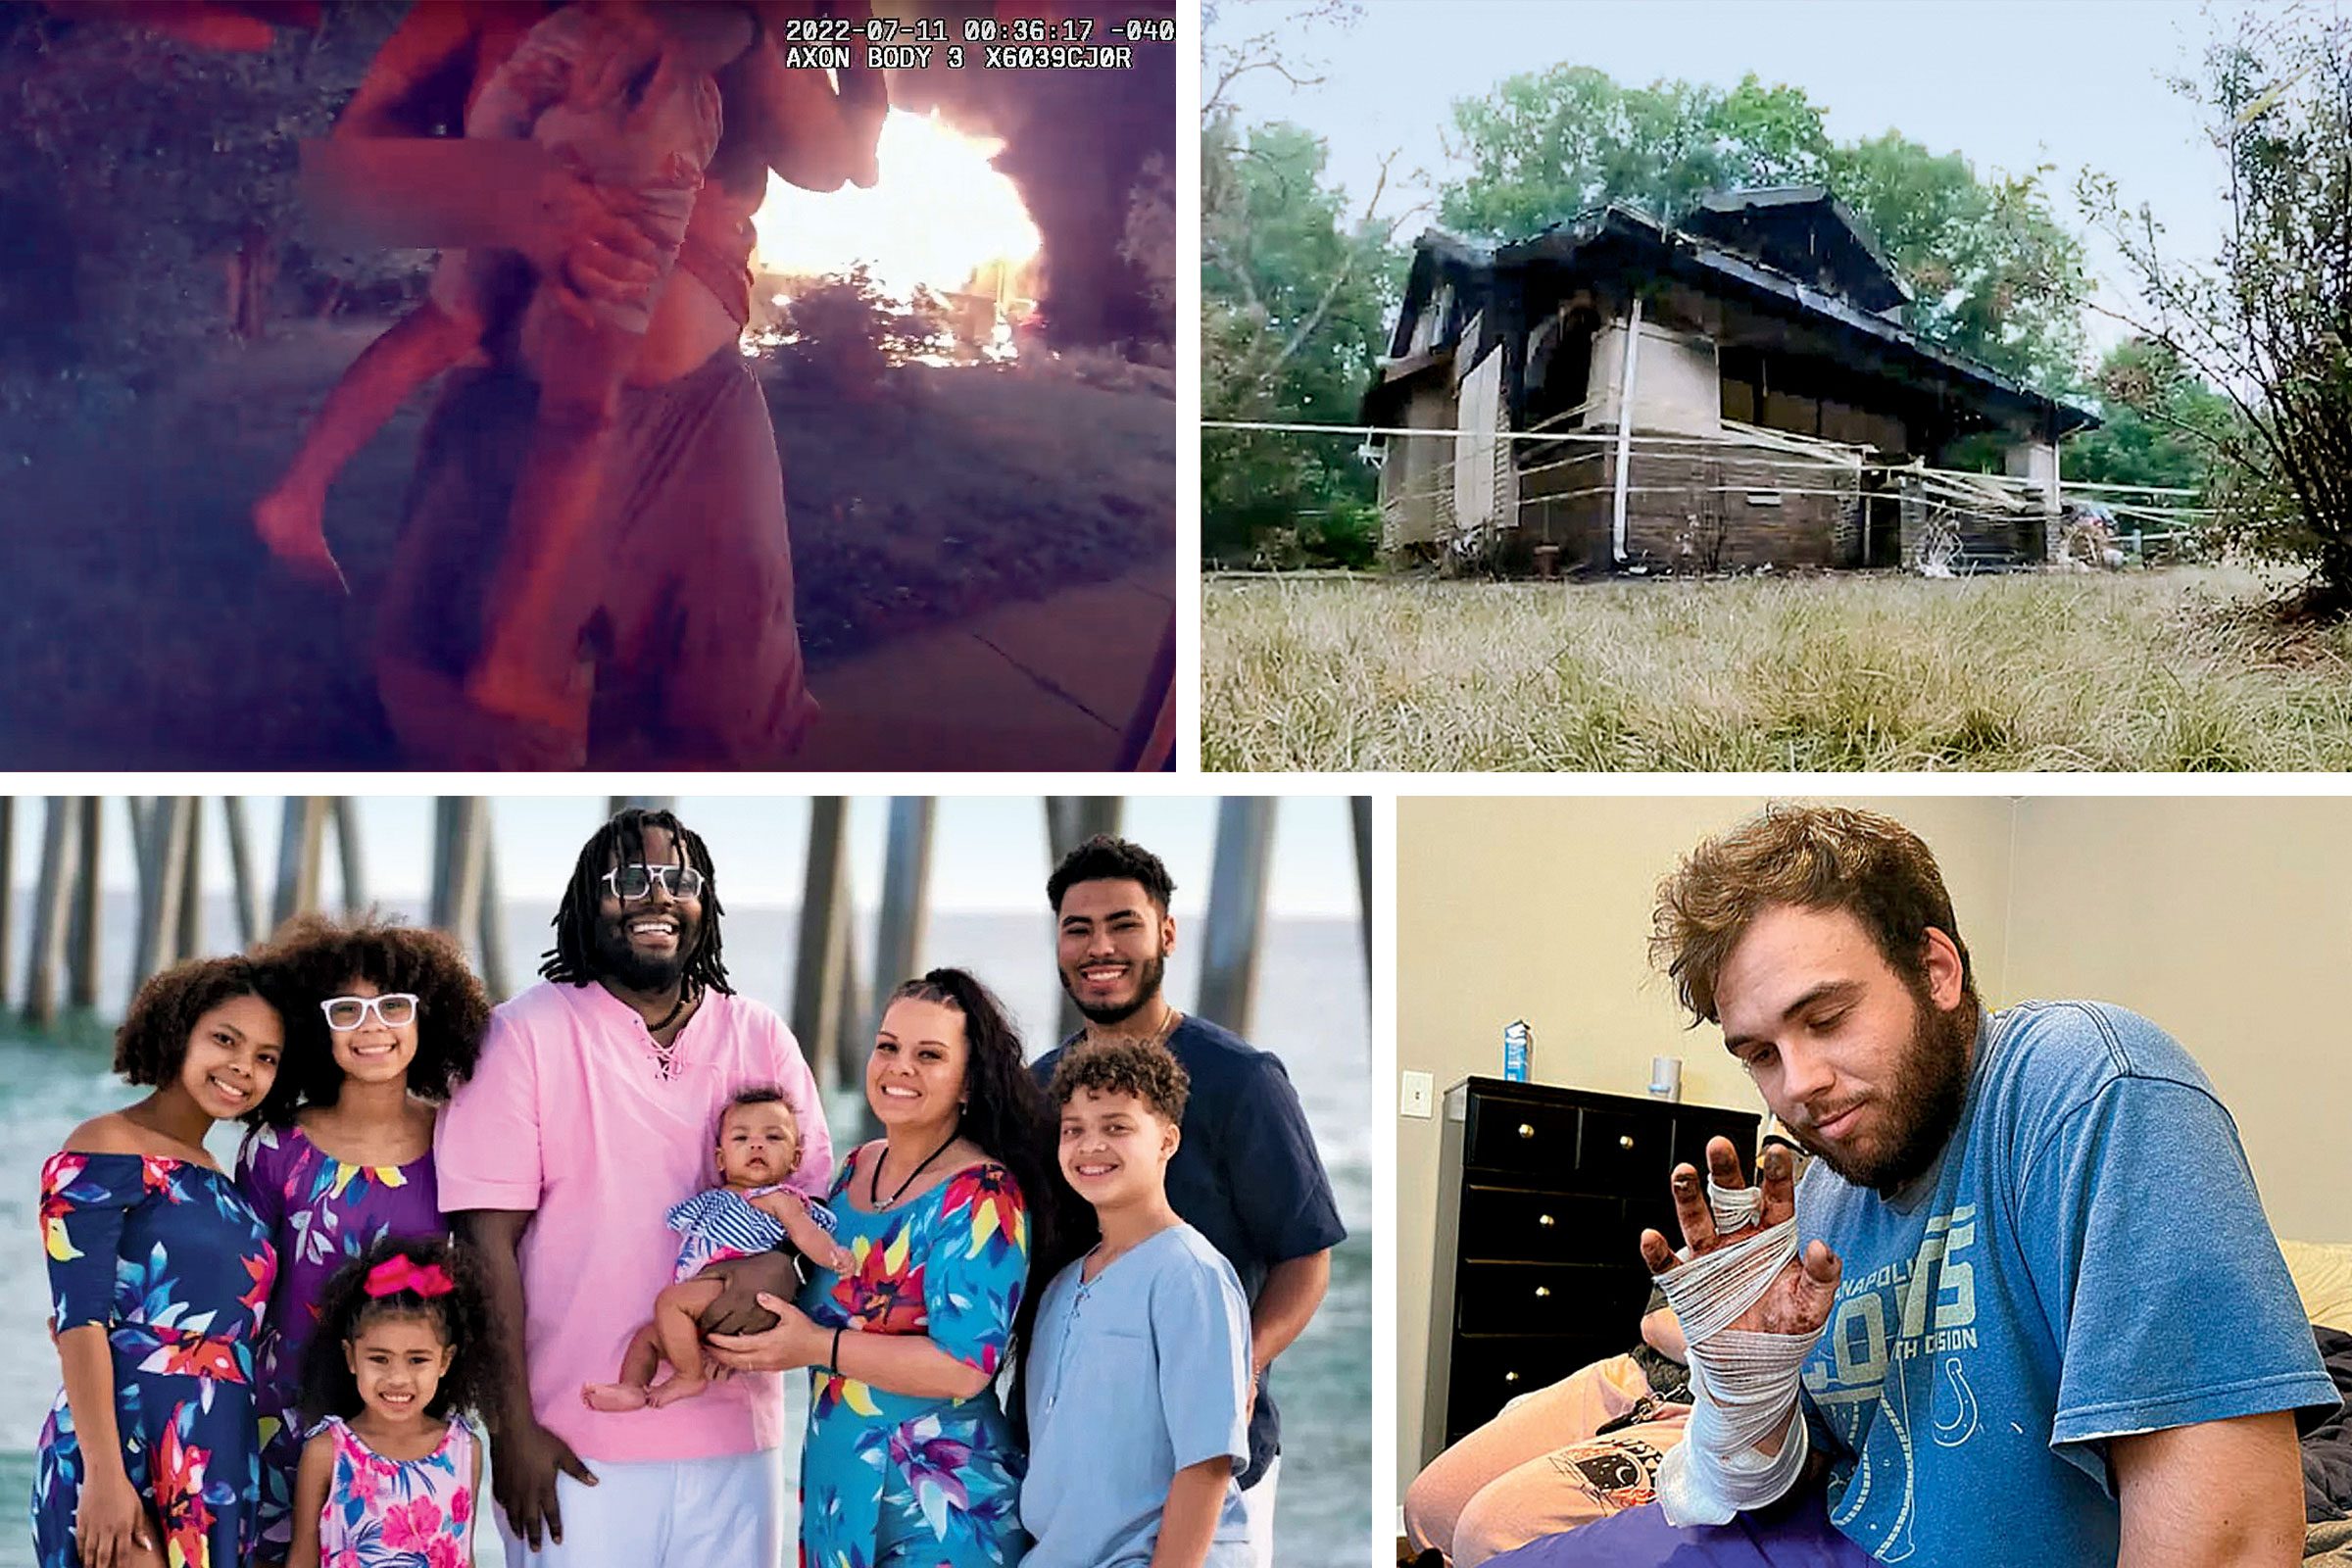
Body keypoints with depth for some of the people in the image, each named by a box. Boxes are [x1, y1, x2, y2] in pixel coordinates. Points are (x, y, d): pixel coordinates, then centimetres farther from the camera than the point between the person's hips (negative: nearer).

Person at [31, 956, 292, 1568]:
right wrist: (103, 1476, -21)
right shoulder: (105, 1151, -6)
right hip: (123, 1451, -7)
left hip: (219, 1464, 7)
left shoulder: (216, 1181, 17)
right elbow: (79, 1319, -14)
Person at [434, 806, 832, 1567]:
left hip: (735, 1438, 3)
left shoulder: (761, 1037, 7)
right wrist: (511, 1427, -9)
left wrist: (782, 1262, -13)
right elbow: (487, 1238, -6)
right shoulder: (524, 1033, -3)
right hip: (575, 1446, -3)